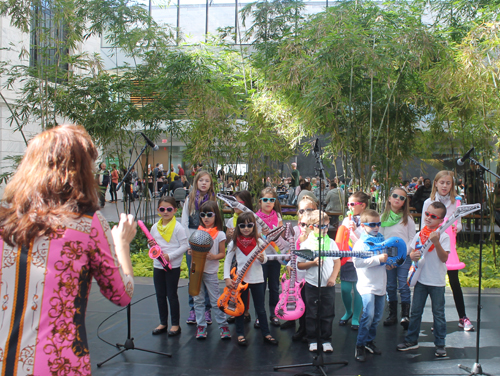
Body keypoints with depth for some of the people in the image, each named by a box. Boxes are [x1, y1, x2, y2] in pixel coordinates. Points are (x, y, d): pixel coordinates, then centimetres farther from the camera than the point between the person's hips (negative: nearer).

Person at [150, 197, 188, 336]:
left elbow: (184, 246, -13)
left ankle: (175, 324, 14)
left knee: (172, 295, 2)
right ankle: (163, 323, 26)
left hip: (173, 266, -6)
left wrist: (170, 256, -21)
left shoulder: (178, 227, -11)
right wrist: (151, 245, -6)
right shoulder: (154, 227, 7)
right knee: (160, 295, 12)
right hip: (157, 266, 6)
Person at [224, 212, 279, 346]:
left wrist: (262, 259, -19)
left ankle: (266, 334, 21)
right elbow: (227, 261, -1)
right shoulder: (234, 243, -5)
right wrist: (227, 278, -9)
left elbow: (265, 259, 5)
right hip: (240, 280, 0)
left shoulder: (259, 242, -4)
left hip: (257, 279, 0)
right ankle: (240, 335, 23)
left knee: (261, 308, 9)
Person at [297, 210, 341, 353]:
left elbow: (337, 261, 6)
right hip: (311, 284, -1)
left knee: (327, 314, 7)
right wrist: (313, 263, -17)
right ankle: (312, 340, 19)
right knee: (311, 314, 6)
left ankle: (326, 340, 20)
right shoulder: (306, 244, -3)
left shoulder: (331, 243, 3)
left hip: (328, 284, 2)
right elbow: (299, 265, -2)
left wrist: (333, 277, -5)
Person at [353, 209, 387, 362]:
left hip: (380, 284, 7)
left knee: (377, 316, 13)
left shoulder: (382, 240, 11)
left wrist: (389, 259, 6)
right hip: (367, 285, -7)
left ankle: (369, 341, 29)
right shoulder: (361, 243, -11)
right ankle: (360, 345, -3)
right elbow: (357, 262, -24)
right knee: (368, 314, -16)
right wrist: (378, 259, -25)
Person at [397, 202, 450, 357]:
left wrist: (436, 243, -28)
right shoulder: (419, 235, 4)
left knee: (438, 313, 6)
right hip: (420, 279, 4)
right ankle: (411, 340, 23)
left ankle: (440, 344, 19)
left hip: (437, 281, -4)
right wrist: (413, 255, -11)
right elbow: (412, 252, 12)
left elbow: (444, 258, -16)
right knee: (415, 311, 11)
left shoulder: (443, 236, -9)